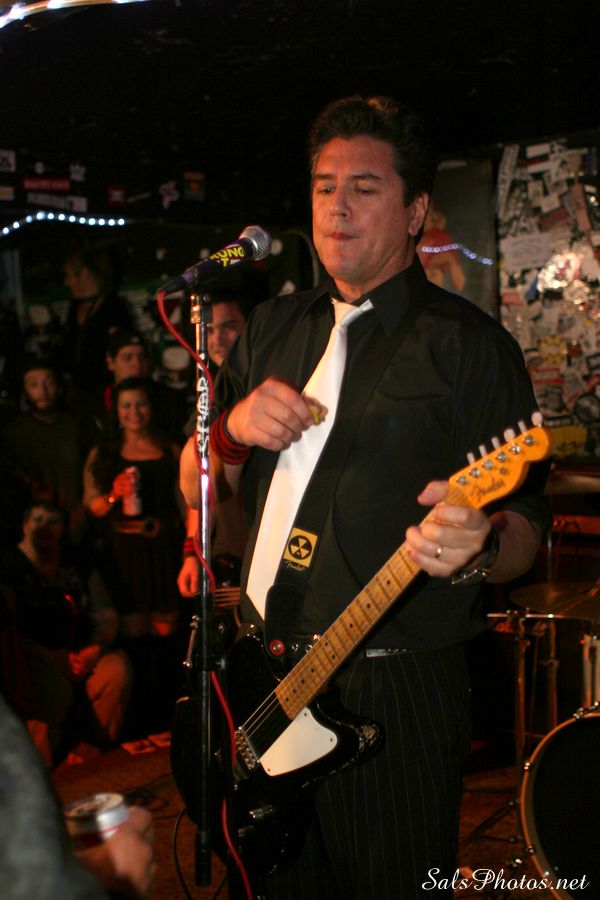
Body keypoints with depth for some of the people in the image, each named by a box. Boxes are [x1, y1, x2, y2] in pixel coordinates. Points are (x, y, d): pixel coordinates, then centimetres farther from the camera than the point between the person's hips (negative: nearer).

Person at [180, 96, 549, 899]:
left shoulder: (467, 342, -6)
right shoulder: (272, 329, 11)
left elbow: (525, 525, -9)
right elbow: (195, 489, 14)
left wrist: (477, 547, -31)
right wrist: (232, 434, -7)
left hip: (399, 693, -5)